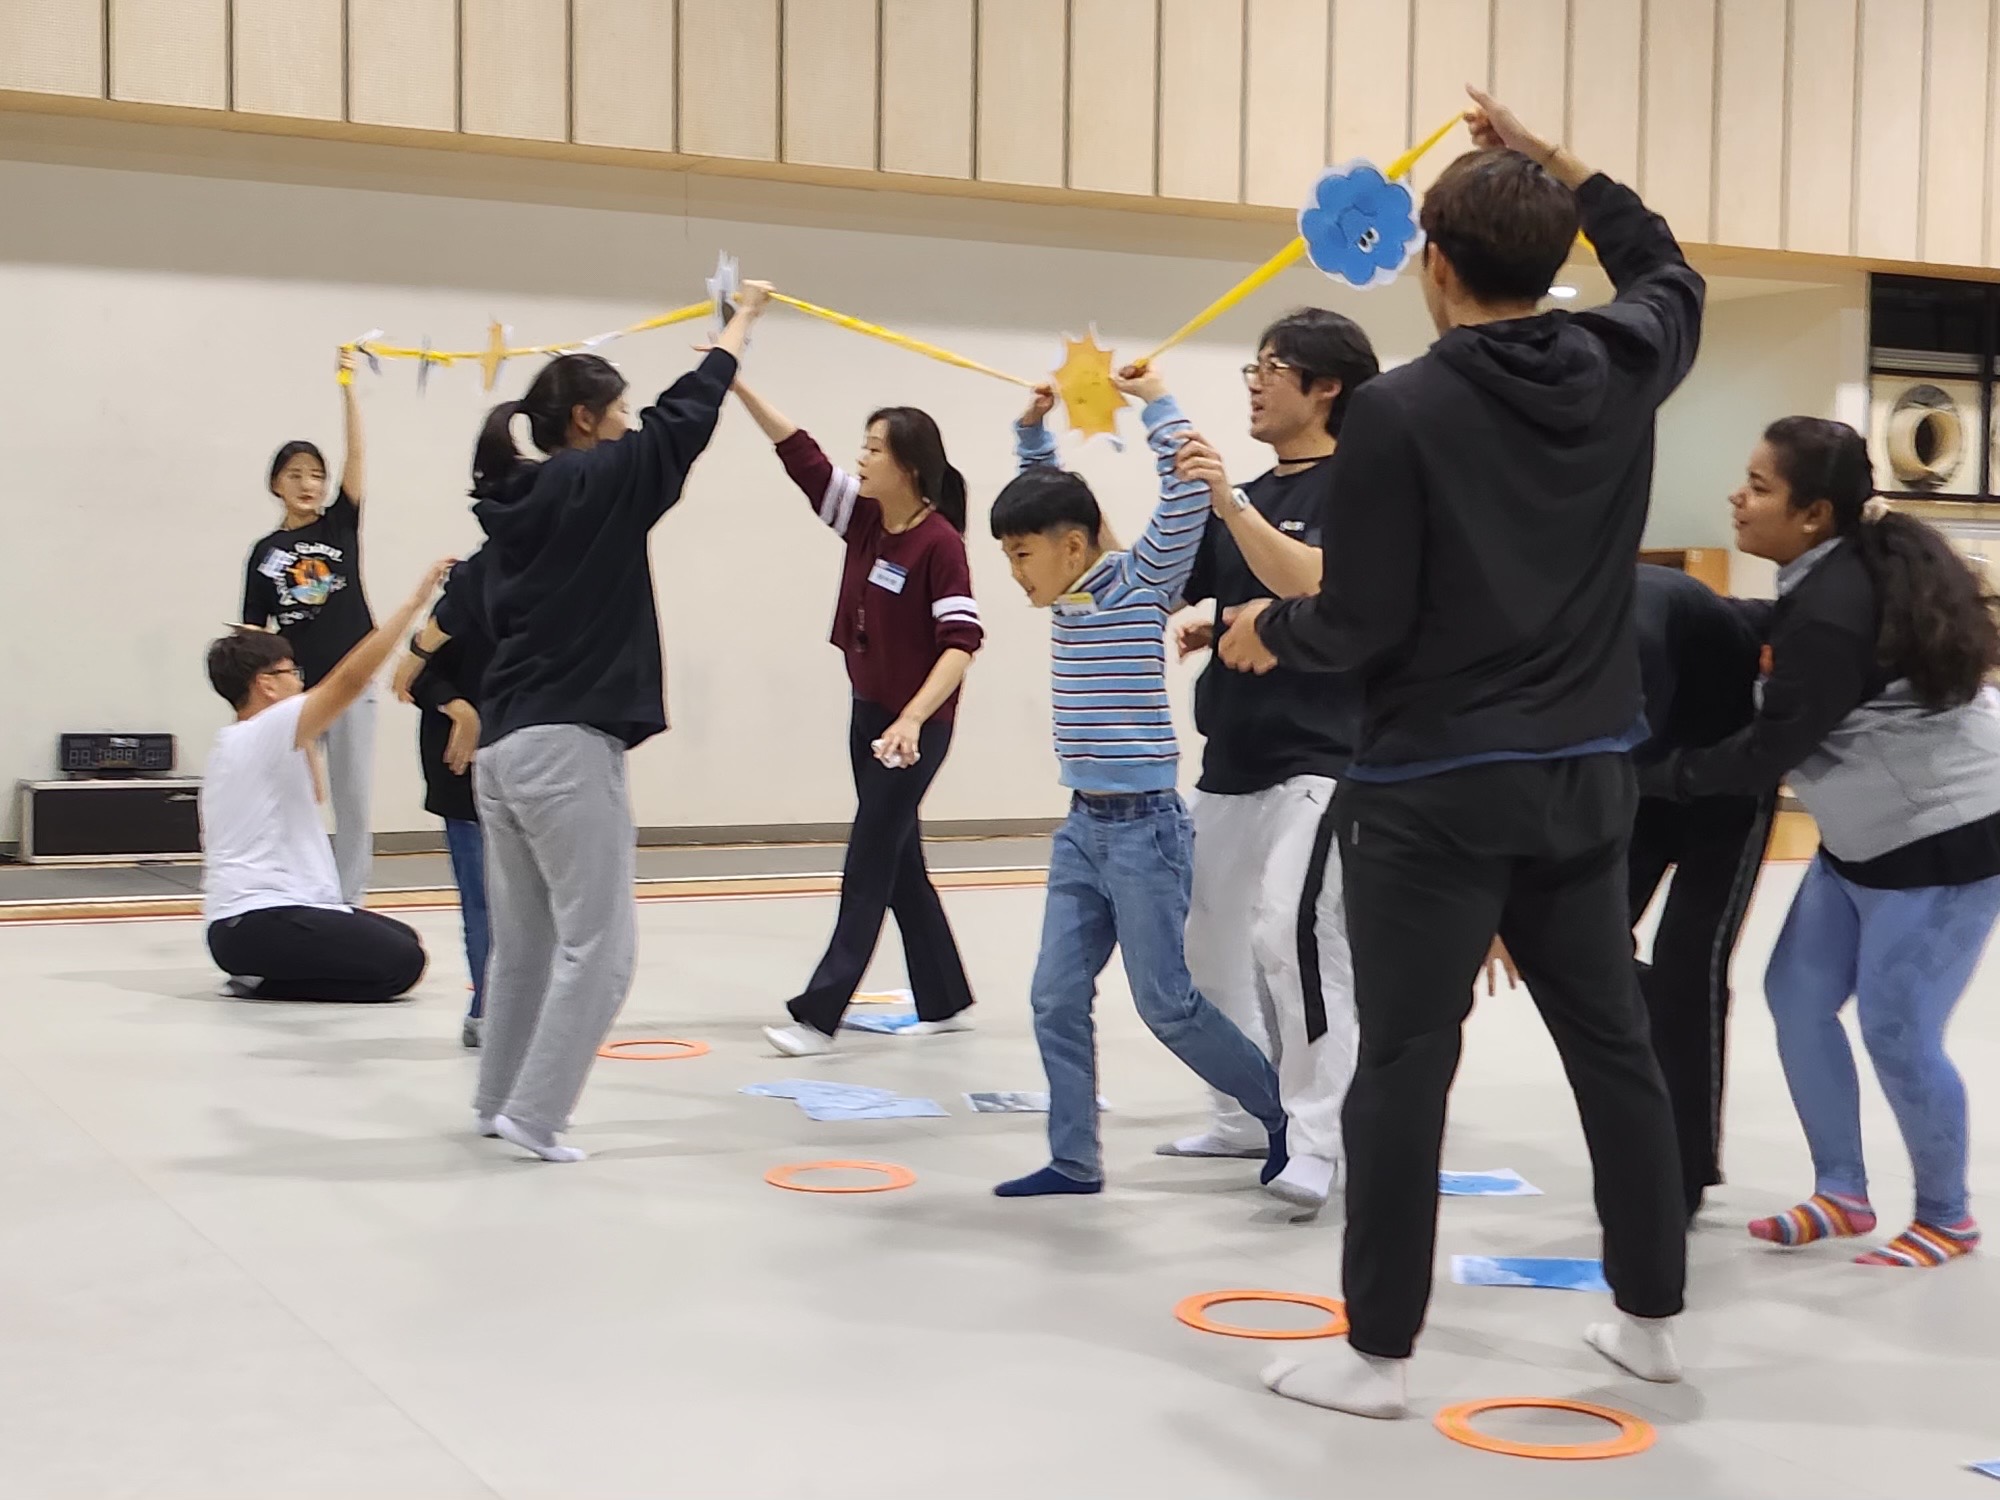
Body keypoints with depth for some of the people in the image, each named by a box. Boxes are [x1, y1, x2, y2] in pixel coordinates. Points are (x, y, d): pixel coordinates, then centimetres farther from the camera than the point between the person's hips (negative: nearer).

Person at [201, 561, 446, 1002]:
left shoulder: (230, 743, 18)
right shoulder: (265, 732, -12)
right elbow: (351, 677, -21)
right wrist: (415, 601, -19)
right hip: (258, 922, -11)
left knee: (403, 940, 13)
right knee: (402, 963, -18)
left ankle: (259, 974, 8)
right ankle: (265, 982, -9)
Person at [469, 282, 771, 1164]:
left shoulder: (516, 495, 10)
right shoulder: (599, 484, -7)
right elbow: (684, 418, 2)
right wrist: (742, 320, 13)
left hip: (502, 743, 9)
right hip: (566, 746, -9)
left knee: (522, 941, 17)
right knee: (597, 945, -3)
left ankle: (499, 1104, 24)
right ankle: (532, 1116, -4)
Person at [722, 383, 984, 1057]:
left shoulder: (940, 543, -18)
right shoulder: (864, 519, 2)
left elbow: (961, 642, -23)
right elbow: (800, 453, 2)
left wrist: (912, 720, -33)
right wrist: (737, 384, -4)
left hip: (915, 729, -8)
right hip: (870, 716, 8)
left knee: (869, 870, -5)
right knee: (901, 867, 14)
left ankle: (818, 1015, -3)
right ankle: (946, 1002, 25)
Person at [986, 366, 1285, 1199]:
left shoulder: (1140, 584, -10)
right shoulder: (1070, 595, 10)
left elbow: (1187, 489, -20)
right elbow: (1045, 495, 24)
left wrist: (1154, 401, -12)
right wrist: (1033, 427, 12)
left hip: (1144, 827, -8)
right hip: (1083, 827, 8)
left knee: (1167, 1002, -1)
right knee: (1057, 998, 5)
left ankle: (1285, 1110, 17)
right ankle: (1074, 1159, 13)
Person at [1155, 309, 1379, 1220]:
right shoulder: (1244, 498, 16)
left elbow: (1311, 583, -24)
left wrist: (1230, 504, -32)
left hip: (1317, 759, -9)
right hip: (1231, 759, 9)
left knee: (1293, 934, -23)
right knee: (1210, 945, 14)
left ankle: (1316, 1142, -20)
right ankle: (1247, 1116, 27)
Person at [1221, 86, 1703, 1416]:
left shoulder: (1399, 412, -14)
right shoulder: (1621, 371, 2)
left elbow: (1362, 625, -14)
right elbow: (1668, 272, 26)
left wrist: (1265, 630, 7)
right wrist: (1557, 166, 24)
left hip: (1435, 789, -5)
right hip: (1585, 778, 6)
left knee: (1404, 1069, 1)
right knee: (1615, 1045, 15)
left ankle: (1378, 1353, 9)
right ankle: (1653, 1315, 26)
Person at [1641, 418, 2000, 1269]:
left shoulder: (1830, 612, -27)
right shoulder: (1838, 577, 2)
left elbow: (1768, 752, -22)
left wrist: (1653, 775, -12)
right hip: (1864, 839, 10)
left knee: (1897, 1035, -4)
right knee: (1797, 999, 8)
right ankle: (1841, 1194, 20)